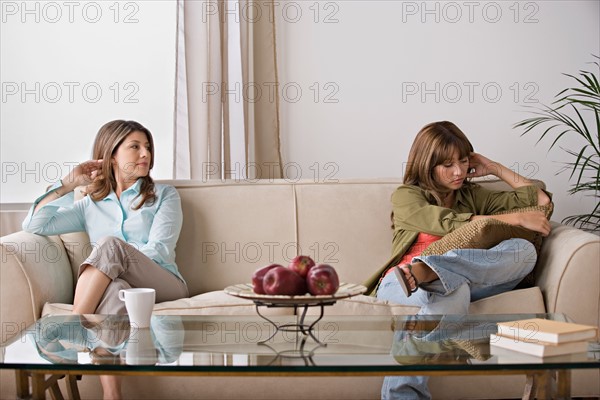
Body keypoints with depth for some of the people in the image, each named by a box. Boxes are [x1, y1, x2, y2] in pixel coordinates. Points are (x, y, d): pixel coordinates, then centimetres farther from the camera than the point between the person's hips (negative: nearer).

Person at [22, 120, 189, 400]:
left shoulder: (164, 195, 16)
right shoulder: (91, 205, 22)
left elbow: (158, 251, 1)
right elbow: (33, 225, 13)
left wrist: (108, 253, -9)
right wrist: (68, 184, 8)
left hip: (163, 287, -1)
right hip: (117, 285, 1)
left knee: (110, 244, -31)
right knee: (114, 288, -39)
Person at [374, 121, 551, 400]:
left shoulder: (472, 195, 24)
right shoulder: (405, 197, 9)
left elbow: (542, 201, 22)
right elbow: (449, 223, -10)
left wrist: (495, 168, 21)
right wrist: (517, 219, -11)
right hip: (400, 283, -4)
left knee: (524, 250, -23)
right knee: (453, 289, -42)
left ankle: (426, 270, -41)